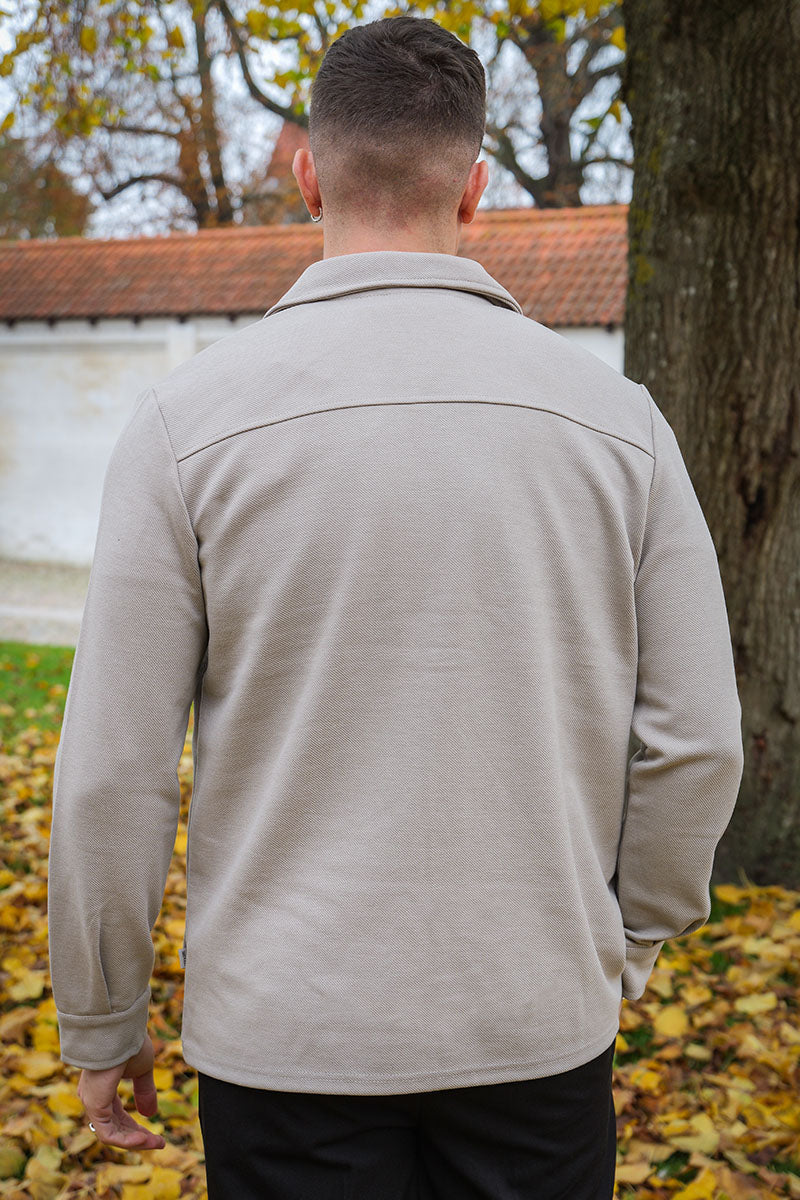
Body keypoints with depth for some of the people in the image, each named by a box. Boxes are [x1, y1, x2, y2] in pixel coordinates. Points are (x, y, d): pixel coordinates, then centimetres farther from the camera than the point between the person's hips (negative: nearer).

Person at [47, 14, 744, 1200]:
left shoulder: (190, 416, -10)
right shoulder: (613, 414, -4)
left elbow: (114, 773, -9)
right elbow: (695, 745, -1)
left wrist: (101, 1024, 5)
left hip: (289, 1034, -1)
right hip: (540, 1027, 2)